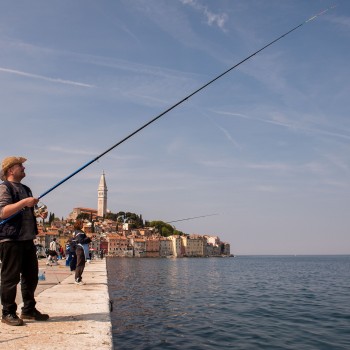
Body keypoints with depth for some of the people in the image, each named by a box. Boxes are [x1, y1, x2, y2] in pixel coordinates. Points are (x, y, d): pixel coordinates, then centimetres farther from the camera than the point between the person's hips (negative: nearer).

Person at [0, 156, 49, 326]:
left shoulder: (26, 189, 21)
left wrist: (40, 213, 12)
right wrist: (23, 203, -25)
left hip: (28, 239, 9)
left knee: (31, 276, 12)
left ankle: (29, 309, 23)